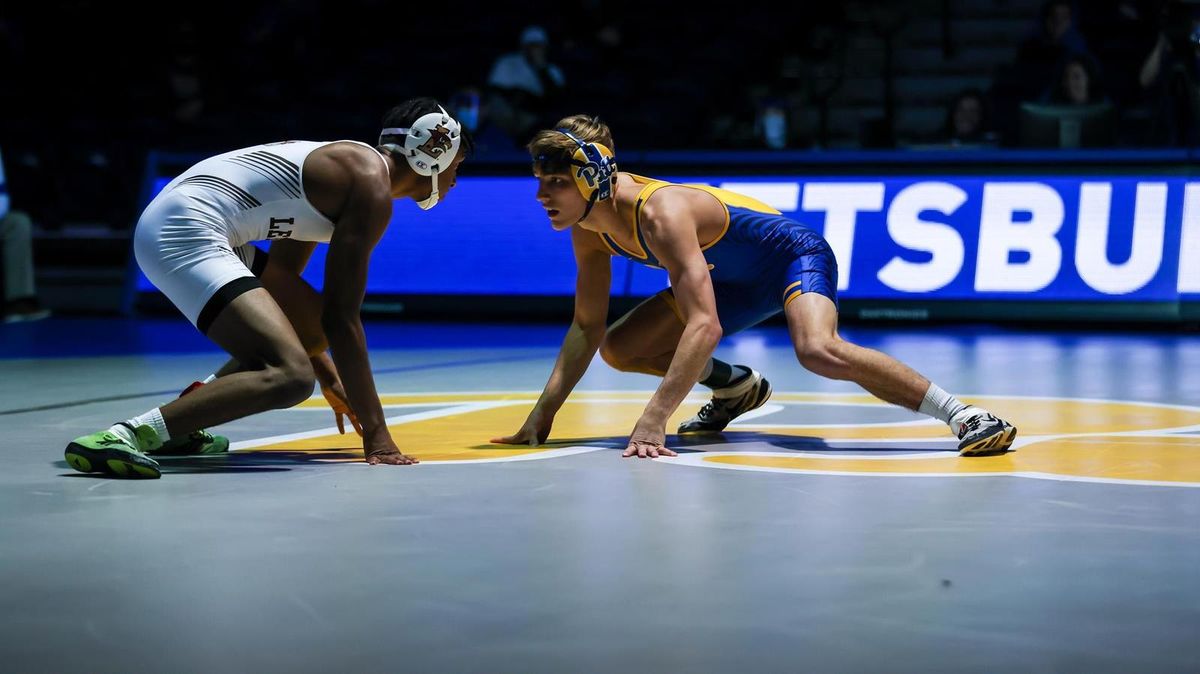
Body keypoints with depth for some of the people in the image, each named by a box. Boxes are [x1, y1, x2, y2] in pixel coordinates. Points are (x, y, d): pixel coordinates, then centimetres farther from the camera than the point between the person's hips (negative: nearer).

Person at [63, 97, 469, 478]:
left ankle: (183, 420, 19)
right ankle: (121, 437, -26)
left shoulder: (344, 163, 23)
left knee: (312, 328, 22)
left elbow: (281, 273, 32)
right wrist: (376, 434, -9)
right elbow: (342, 318, -11)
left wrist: (329, 373, 37)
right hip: (184, 236, -11)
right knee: (290, 377, -22)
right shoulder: (372, 187, -7)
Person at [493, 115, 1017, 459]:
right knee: (619, 350, 5)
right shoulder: (589, 227, -9)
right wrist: (542, 415, -10)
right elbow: (587, 327, 0)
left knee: (818, 350, -39)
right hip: (738, 282, 9)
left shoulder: (660, 212, -35)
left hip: (795, 256, -9)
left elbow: (705, 326, -44)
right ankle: (737, 388, 28)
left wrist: (654, 418, -50)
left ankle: (962, 414, -29)